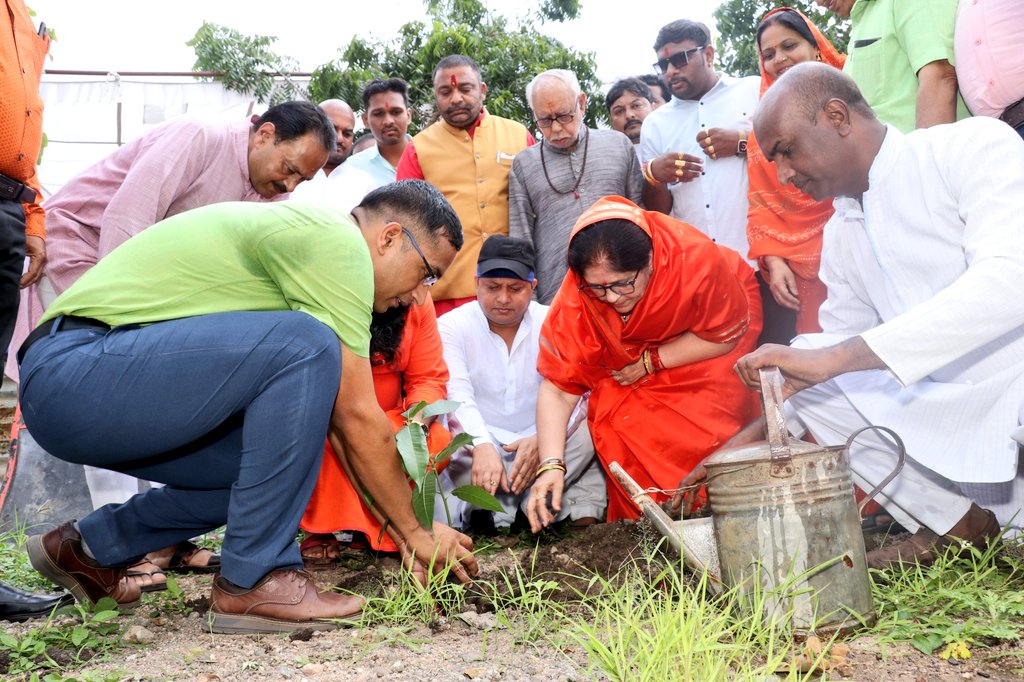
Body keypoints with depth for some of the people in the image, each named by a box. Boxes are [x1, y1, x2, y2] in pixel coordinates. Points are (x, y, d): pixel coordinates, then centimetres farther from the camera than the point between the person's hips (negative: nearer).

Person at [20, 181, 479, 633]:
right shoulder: (338, 240, -12)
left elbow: (333, 417, 19)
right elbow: (359, 417, -12)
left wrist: (400, 531, 18)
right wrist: (416, 534, 0)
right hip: (79, 370, -10)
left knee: (289, 456, 13)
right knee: (306, 349, -22)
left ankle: (93, 546, 22)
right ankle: (254, 581, -13)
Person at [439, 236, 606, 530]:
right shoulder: (451, 326, -2)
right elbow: (456, 395, -18)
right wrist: (482, 446, -38)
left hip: (543, 448, 2)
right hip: (479, 443, -1)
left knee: (585, 432, -27)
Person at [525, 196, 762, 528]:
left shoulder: (699, 260, -37)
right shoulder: (574, 301, -32)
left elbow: (727, 333, -21)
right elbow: (556, 389, -28)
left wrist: (651, 362, -26)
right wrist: (551, 466, -39)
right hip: (635, 349, 2)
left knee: (705, 419, -23)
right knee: (611, 416, -19)